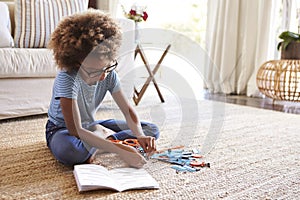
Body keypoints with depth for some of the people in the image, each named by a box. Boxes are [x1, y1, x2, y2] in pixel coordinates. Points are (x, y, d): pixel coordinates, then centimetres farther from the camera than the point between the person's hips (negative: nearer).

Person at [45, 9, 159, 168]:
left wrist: (140, 136, -33)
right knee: (68, 149, -45)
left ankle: (96, 144, -13)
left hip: (91, 126, 5)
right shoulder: (67, 78, -33)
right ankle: (104, 135, -15)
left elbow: (127, 109, -12)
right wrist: (120, 150, -45)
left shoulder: (109, 74, -16)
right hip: (62, 129, -5)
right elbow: (75, 130, -39)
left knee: (152, 130, -4)